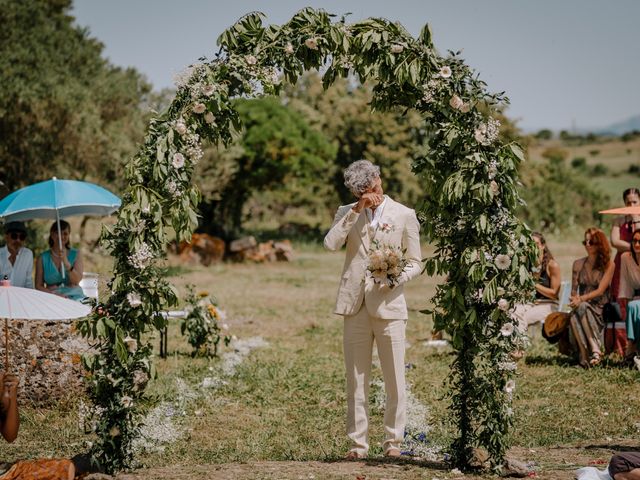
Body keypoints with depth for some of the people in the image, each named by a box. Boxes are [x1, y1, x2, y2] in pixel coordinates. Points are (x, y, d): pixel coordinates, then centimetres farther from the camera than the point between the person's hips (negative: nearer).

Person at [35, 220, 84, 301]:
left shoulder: (76, 255, 9)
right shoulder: (43, 258, 8)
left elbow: (77, 280, -4)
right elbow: (38, 286, 5)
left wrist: (66, 262, -19)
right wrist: (54, 294, -13)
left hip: (74, 297, 1)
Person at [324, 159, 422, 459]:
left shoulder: (404, 215, 6)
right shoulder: (347, 213, 11)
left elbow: (415, 263, 7)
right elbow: (331, 243, -8)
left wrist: (396, 277, -12)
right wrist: (356, 211, -10)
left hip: (389, 304, -2)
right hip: (355, 304, 2)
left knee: (395, 379, -1)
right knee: (356, 379, 4)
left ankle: (393, 442, 9)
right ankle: (358, 442, 11)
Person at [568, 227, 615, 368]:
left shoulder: (608, 265, 2)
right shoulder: (578, 264, 14)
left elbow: (600, 291, -8)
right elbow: (574, 289, 13)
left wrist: (581, 299, -22)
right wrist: (574, 299, -11)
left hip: (599, 307, -3)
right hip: (581, 305, 3)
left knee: (583, 308, -39)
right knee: (574, 318, -35)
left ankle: (595, 350, -42)